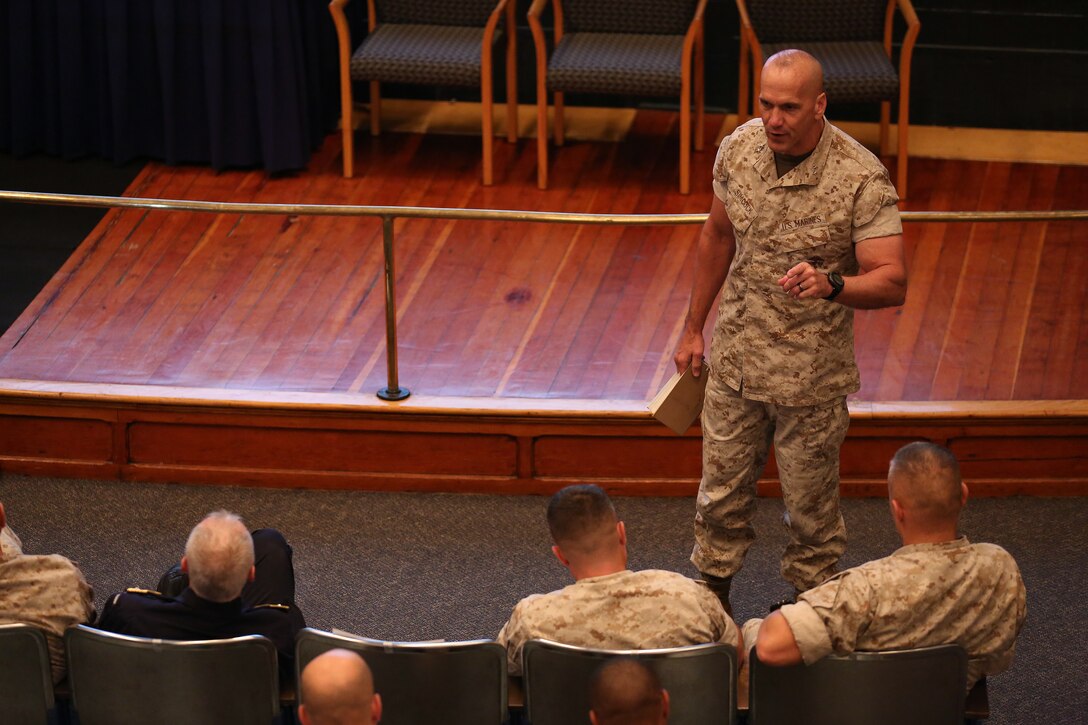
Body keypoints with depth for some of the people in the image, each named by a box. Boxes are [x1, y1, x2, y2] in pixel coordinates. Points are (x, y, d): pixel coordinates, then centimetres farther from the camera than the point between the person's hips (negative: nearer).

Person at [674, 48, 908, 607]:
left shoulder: (862, 178, -22)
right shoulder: (738, 148, -6)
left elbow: (892, 282, -26)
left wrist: (830, 284, -46)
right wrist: (693, 328, 15)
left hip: (811, 373, -4)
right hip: (735, 358, 4)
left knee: (810, 503, 11)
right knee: (721, 489, 18)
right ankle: (712, 592, 39)